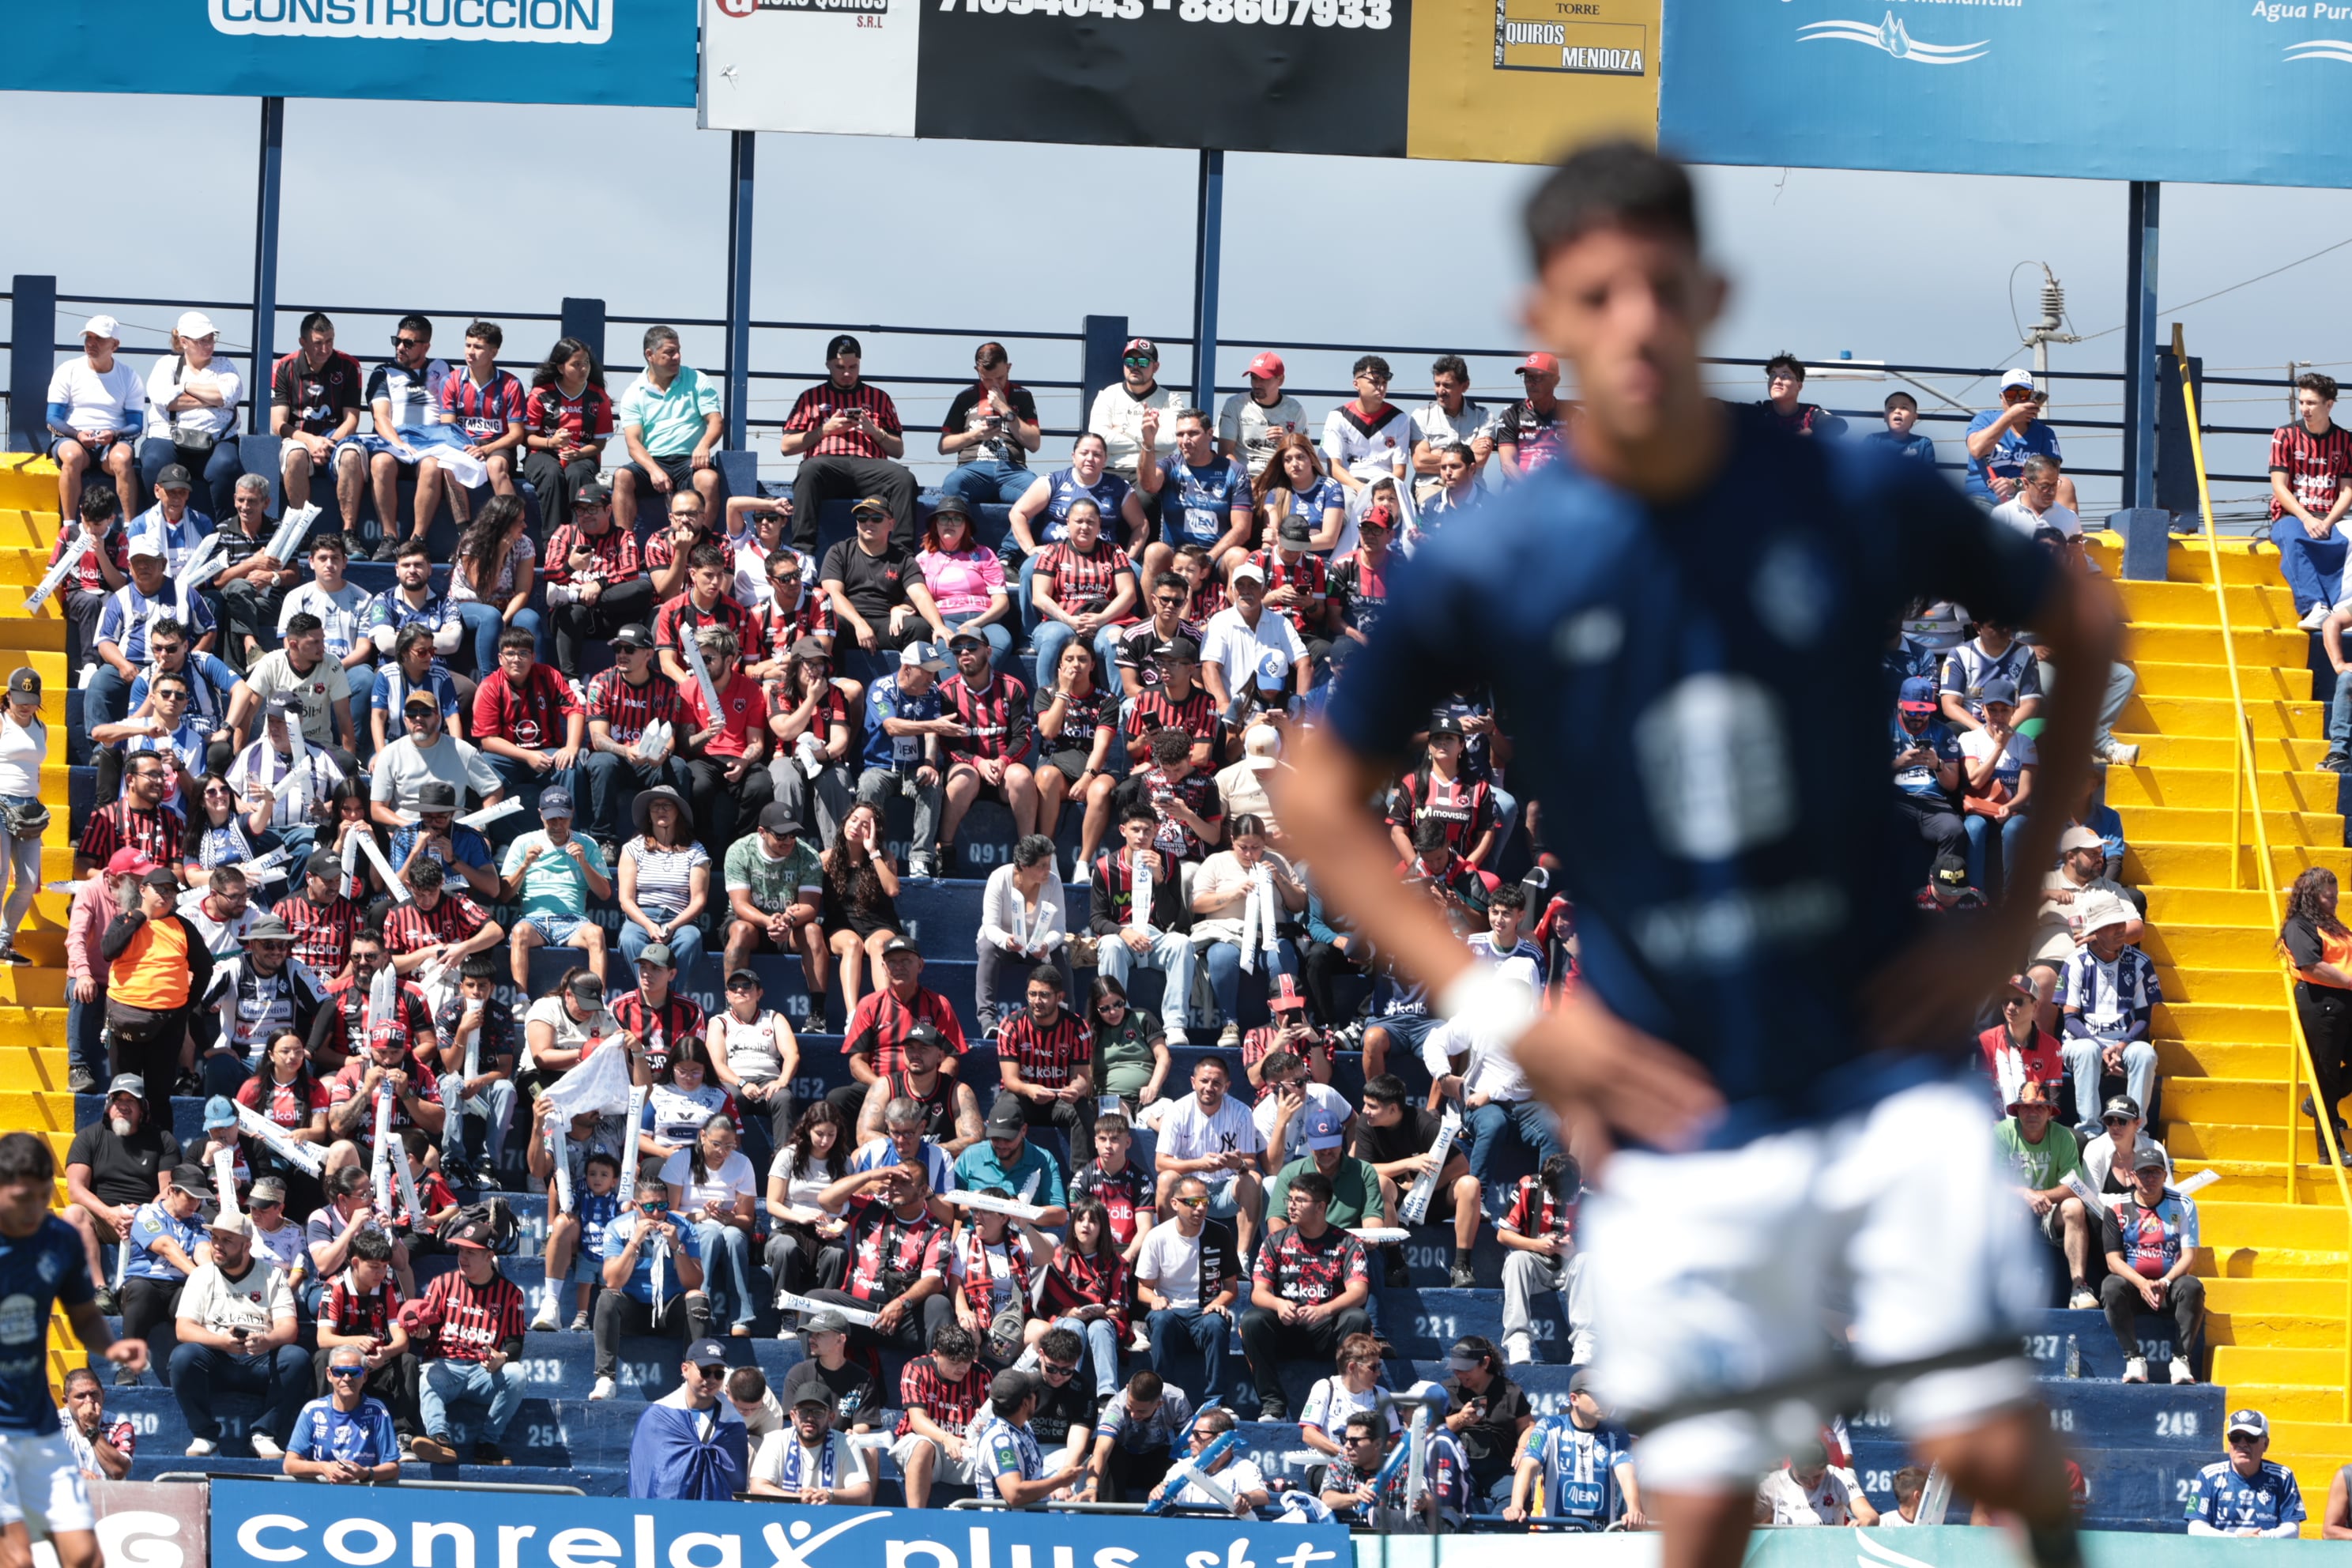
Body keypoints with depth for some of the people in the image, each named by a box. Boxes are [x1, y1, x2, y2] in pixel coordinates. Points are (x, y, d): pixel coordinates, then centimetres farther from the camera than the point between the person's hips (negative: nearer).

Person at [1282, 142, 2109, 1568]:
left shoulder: (1860, 498, -7)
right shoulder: (1488, 567, -8)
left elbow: (2084, 628, 8)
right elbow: (1322, 797, 4)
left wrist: (2017, 913, 2)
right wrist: (1500, 1008, -5)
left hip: (1886, 1055, 0)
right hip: (1678, 1112, 0)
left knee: (1986, 1444, -6)